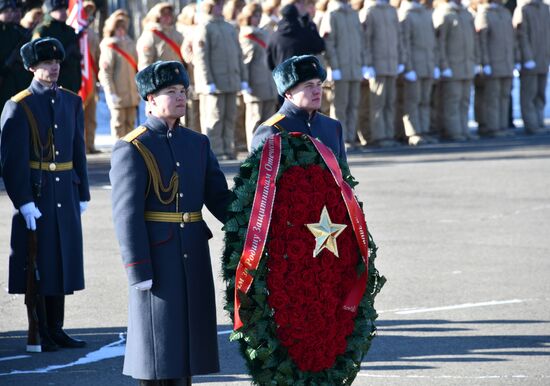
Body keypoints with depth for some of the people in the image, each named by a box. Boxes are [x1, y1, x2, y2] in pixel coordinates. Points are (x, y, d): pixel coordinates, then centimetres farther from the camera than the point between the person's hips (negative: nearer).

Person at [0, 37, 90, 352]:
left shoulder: (71, 102, 9)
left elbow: (79, 151, 13)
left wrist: (83, 194, 10)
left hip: (65, 196, 5)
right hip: (35, 196, -5)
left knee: (61, 261, 9)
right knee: (36, 264, 0)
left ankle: (56, 329, 18)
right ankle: (39, 334, 7)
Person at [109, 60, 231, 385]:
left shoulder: (198, 143, 12)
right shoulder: (132, 149, -7)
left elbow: (220, 198, 12)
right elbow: (127, 215, -11)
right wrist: (139, 272, -16)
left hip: (193, 259, 6)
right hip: (156, 260, -6)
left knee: (187, 339, 9)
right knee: (157, 345, -1)